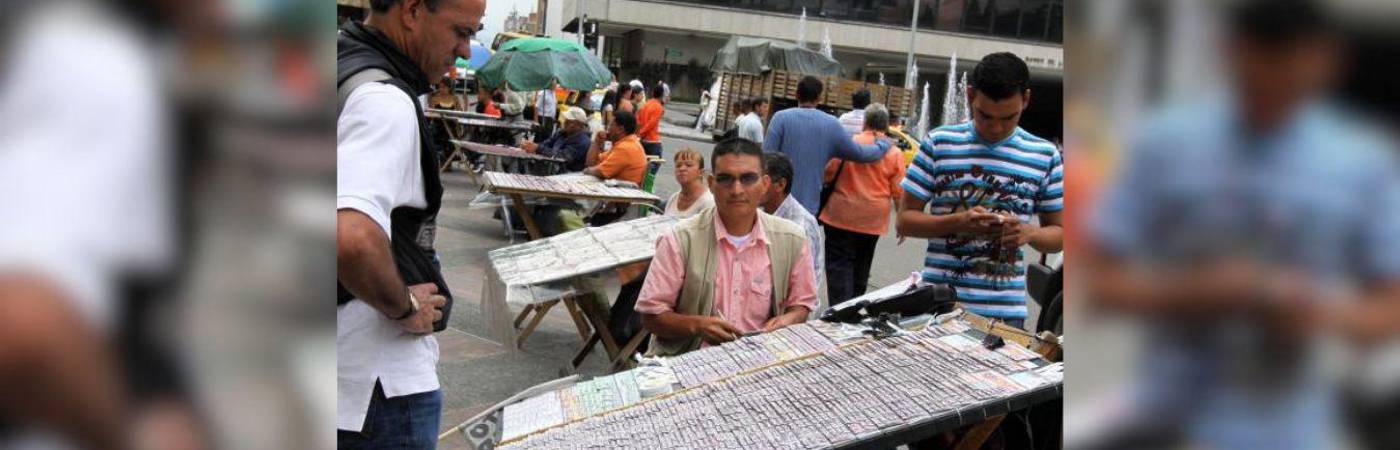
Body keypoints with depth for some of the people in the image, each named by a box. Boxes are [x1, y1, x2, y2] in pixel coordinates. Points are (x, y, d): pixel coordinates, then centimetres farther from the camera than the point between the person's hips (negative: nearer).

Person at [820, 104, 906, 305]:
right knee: (861, 268, 18)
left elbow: (828, 174, -3)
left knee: (839, 266, -1)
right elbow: (899, 192, -1)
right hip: (873, 221, 3)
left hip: (841, 218, -3)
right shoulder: (894, 154, -2)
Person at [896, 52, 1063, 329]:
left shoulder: (1045, 156, 4)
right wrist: (957, 222, -16)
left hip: (1005, 310, 1)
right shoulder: (939, 143, 0)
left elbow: (1059, 233, 10)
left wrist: (1029, 233, -13)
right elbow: (905, 220, 1)